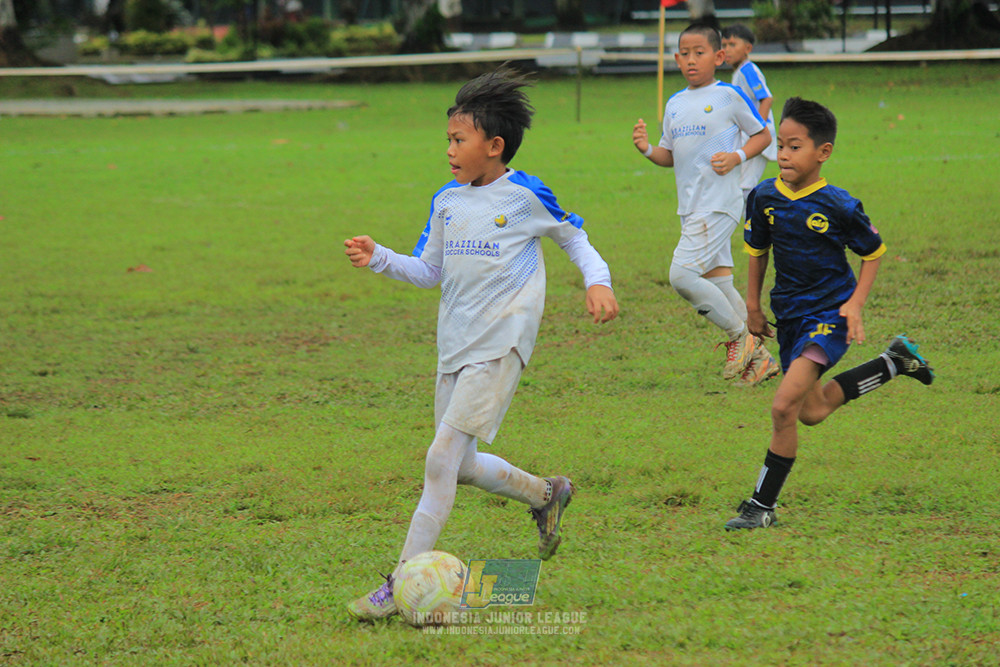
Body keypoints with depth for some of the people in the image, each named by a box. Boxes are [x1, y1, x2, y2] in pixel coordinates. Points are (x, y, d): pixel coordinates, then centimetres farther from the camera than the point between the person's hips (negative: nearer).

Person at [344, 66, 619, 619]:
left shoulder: (526, 196, -5)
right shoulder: (447, 202, 11)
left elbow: (575, 238, 9)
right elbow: (427, 271, 19)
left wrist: (598, 282, -7)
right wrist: (378, 259, 3)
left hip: (500, 345, -7)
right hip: (455, 346, 7)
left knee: (443, 456, -14)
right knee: (460, 465, 12)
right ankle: (545, 494, 38)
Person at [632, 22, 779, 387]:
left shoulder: (728, 95, -4)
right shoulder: (675, 104, 14)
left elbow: (762, 135, 3)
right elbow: (670, 156, 19)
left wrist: (737, 156, -13)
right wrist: (648, 149, -2)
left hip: (719, 203, -8)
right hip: (691, 207, 8)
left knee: (682, 274, -18)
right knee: (717, 282, 9)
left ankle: (739, 336, -4)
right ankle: (759, 357, 17)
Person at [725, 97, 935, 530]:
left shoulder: (839, 206, -16)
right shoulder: (765, 198, -4)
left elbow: (873, 253, -2)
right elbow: (757, 251, 13)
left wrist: (855, 304, -11)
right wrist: (753, 307, 13)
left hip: (829, 314, -6)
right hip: (789, 314, 7)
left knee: (784, 407, -20)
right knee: (813, 411, 19)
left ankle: (762, 506, -11)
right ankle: (895, 362, 39)